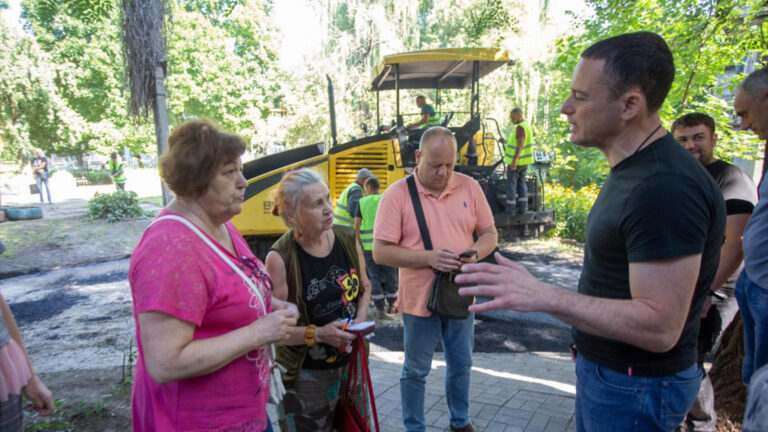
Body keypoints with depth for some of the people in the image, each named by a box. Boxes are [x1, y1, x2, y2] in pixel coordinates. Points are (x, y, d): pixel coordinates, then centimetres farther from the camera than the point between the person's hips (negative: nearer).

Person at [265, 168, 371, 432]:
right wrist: (317, 334, -27)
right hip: (306, 374, -5)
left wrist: (361, 318, -7)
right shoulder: (280, 259, -21)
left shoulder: (347, 239, -5)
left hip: (351, 362, 5)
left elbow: (365, 287, 10)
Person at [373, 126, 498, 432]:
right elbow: (380, 252, -14)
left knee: (461, 366, 21)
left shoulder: (469, 187, -1)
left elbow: (489, 234, 6)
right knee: (416, 371, 13)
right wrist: (428, 258, -25)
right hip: (419, 299, -3)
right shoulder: (397, 194, -12)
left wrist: (475, 253, -16)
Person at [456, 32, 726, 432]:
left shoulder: (666, 188, -28)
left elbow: (660, 327, -29)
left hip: (634, 386, -9)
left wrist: (543, 296, -32)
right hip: (603, 366, 9)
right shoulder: (633, 171, 4)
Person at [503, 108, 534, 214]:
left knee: (511, 183, -2)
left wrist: (514, 160, -30)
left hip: (516, 161, -10)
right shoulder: (526, 125, 12)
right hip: (525, 160, 10)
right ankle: (522, 207, 16)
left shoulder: (520, 127, -19)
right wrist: (507, 141, 27)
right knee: (521, 182, 15)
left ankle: (510, 209, 1)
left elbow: (520, 145, -27)